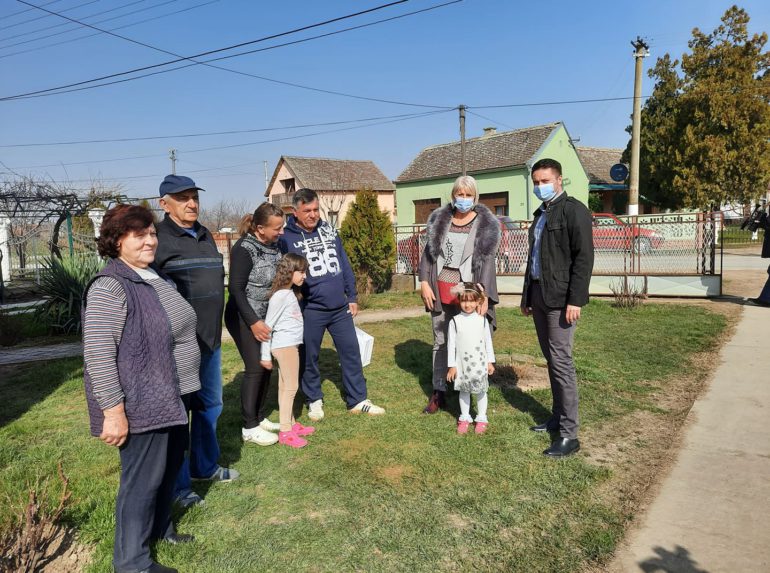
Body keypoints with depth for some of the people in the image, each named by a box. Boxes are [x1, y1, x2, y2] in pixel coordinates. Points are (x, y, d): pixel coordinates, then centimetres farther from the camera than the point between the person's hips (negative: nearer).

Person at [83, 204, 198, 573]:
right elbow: (98, 354, -23)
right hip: (141, 404, -9)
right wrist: (113, 412, -24)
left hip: (172, 396, 9)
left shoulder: (156, 277, 10)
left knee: (171, 464, 22)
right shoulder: (110, 287, -20)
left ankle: (159, 526, 43)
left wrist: (183, 386, 26)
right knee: (143, 477, 3)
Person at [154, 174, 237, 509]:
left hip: (209, 340, 8)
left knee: (210, 405, 19)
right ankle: (179, 485, 18)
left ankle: (204, 466, 37)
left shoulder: (205, 236, 13)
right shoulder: (159, 239, -12)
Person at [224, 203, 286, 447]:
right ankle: (249, 427, 4)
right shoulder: (244, 249, -17)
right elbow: (236, 288, -19)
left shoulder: (273, 246, 4)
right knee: (255, 368, -7)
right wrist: (253, 322, -21)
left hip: (266, 317, 7)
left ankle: (259, 417, 22)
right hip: (245, 318, -7)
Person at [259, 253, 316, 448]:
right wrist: (265, 355, -13)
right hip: (284, 345, -9)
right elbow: (268, 325, -15)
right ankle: (285, 432, 1)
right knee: (291, 386, -5)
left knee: (285, 386, 15)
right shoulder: (280, 295, -16)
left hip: (290, 344, 9)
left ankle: (290, 424, 24)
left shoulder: (291, 293, 12)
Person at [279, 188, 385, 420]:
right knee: (309, 357, 10)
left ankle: (358, 400, 22)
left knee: (351, 352, 9)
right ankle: (314, 400, 30)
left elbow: (344, 264, 11)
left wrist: (352, 296, 10)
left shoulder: (328, 230, 7)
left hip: (340, 307, 5)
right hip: (310, 311, -4)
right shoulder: (287, 238, -8)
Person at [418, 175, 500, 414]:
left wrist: (484, 294, -20)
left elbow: (488, 260, -10)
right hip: (440, 289, 3)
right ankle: (438, 392, 22)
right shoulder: (439, 219, 6)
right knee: (440, 341, 11)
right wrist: (424, 283, -2)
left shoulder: (486, 225, -3)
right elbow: (428, 252, 7)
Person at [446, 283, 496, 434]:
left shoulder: (482, 320, -2)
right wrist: (451, 366, -4)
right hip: (462, 364, 0)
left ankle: (481, 419, 23)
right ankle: (464, 418, 26)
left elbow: (488, 342, 5)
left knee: (480, 391, 9)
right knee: (464, 391, 12)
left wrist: (490, 362, 5)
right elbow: (451, 345, -3)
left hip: (479, 363, 0)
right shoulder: (455, 321, -6)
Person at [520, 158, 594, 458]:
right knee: (551, 360, 13)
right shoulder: (541, 214, 18)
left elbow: (584, 257, -14)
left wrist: (575, 300, -20)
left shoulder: (574, 210, -7)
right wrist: (527, 295, 19)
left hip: (560, 298, -8)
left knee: (561, 361, -8)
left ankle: (569, 435, -1)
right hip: (539, 296, 8)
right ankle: (557, 418, 24)